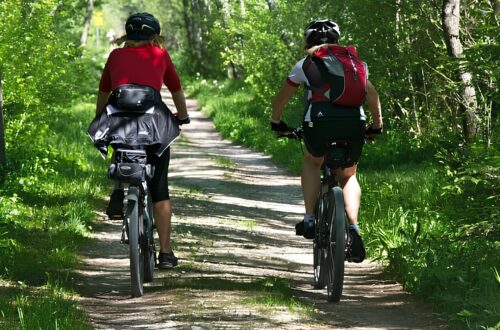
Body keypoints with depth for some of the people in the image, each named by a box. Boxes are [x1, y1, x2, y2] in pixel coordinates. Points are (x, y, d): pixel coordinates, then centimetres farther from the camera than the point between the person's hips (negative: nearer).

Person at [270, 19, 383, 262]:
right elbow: (372, 94, 23)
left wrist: (276, 122, 43)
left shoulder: (305, 64, 19)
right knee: (348, 176, 24)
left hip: (319, 123, -1)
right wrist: (377, 126, 33)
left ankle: (309, 219, 16)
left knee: (312, 163, 30)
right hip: (354, 124, 2)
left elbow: (281, 98, 28)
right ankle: (353, 227, 2)